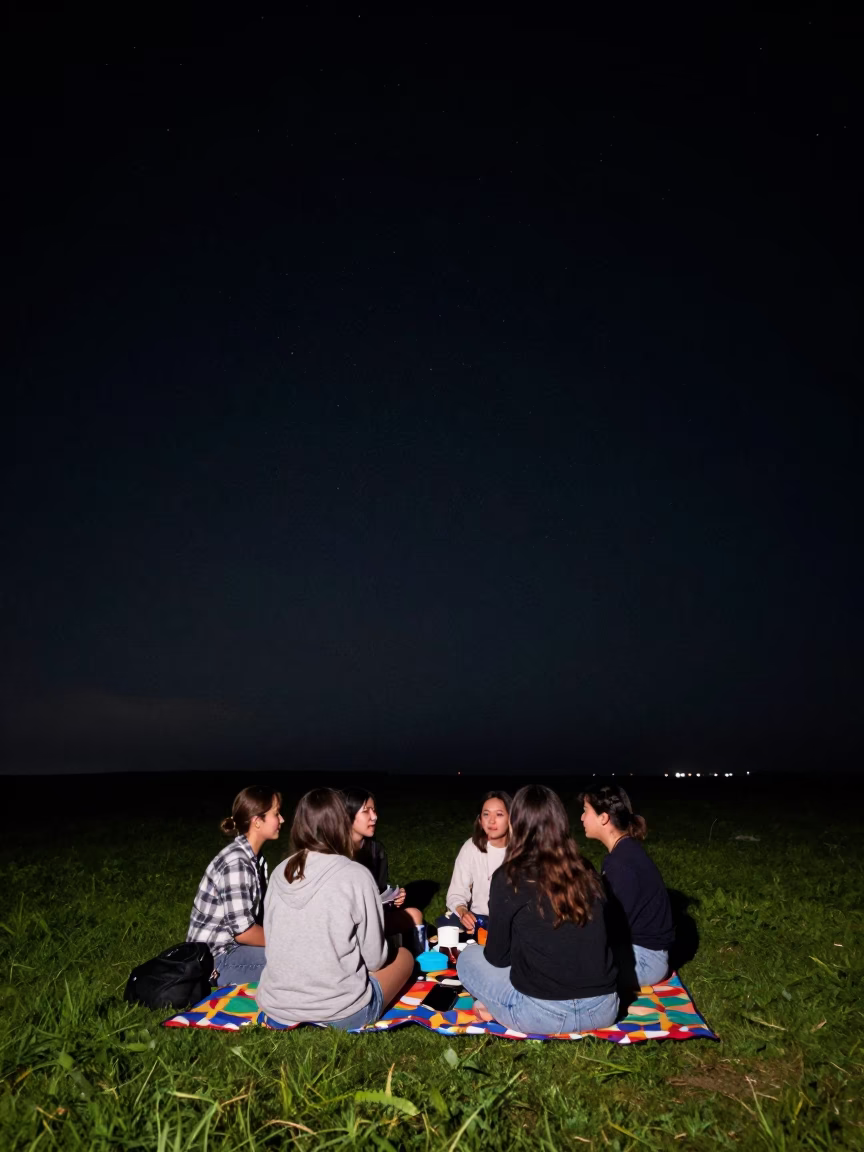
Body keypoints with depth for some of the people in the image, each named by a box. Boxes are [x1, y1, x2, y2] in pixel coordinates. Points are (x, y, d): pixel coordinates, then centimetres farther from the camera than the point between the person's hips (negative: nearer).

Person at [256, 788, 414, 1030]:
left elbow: (274, 944, 10)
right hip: (340, 1014, -6)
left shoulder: (280, 873, -1)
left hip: (276, 1008, 6)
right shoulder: (356, 875, -16)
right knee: (403, 956, 20)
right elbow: (374, 958, -7)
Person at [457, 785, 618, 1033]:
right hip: (603, 1009, 4)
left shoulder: (509, 878, -9)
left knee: (469, 957, 22)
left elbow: (497, 957, 2)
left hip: (543, 1013, -3)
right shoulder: (586, 872, 5)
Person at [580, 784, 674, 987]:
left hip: (644, 957, -9)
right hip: (637, 945, 9)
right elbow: (613, 911, 12)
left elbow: (617, 926, -22)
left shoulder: (621, 863, -26)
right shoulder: (625, 850, 4)